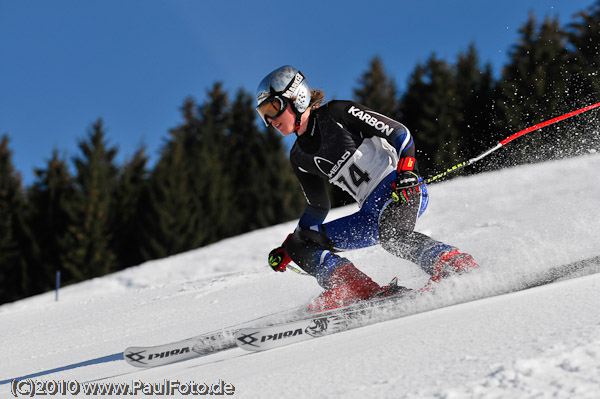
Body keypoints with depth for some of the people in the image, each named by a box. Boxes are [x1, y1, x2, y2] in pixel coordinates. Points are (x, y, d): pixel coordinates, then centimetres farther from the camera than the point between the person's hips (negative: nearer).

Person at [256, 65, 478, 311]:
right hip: (371, 214, 8)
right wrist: (286, 250, 19)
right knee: (298, 243, -2)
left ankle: (458, 267, -33)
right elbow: (318, 208, 24)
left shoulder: (337, 114, -5)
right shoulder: (300, 159, 14)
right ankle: (360, 290, -20)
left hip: (402, 190, -7)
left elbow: (399, 133, -5)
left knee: (390, 233, -39)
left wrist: (407, 171, -22)